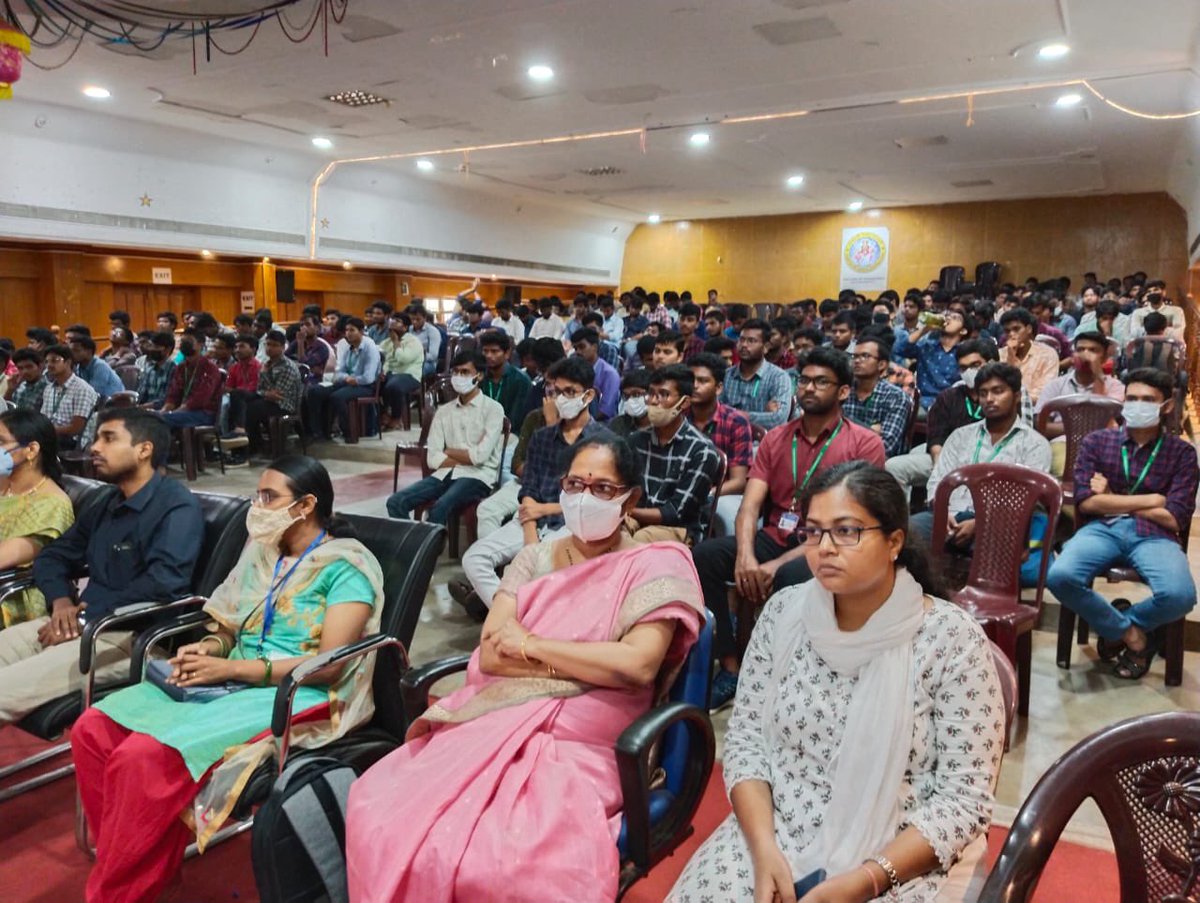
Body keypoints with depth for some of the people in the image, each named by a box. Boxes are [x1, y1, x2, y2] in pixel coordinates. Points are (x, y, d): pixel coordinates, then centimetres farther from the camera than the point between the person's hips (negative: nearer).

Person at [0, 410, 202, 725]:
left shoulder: (176, 505, -10)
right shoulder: (106, 505, 19)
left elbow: (164, 581, -23)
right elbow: (52, 555, 21)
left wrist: (87, 616, -16)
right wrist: (61, 601, -1)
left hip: (131, 636, -8)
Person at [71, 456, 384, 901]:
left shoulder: (345, 566, -9)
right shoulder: (262, 552, 14)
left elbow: (330, 664, -16)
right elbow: (230, 629, 18)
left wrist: (230, 668, -18)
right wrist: (205, 649, -7)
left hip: (298, 697, -8)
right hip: (231, 682, 8)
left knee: (147, 756, -26)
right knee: (94, 729, -9)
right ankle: (143, 864, 3)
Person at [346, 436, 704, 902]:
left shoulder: (655, 565, 1)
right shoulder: (535, 558, 14)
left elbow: (639, 665, -15)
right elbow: (491, 653, 3)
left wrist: (531, 645, -7)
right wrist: (590, 664, -8)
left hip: (577, 751, -4)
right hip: (489, 727, 5)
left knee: (503, 862, -30)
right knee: (378, 811, -17)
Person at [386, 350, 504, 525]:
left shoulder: (493, 409, 0)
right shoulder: (443, 411, 14)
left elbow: (480, 455, -12)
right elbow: (433, 459, 4)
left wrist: (448, 452, 2)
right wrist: (467, 459, -5)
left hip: (477, 476, -5)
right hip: (445, 474, 5)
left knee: (440, 507, -33)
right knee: (396, 502, -16)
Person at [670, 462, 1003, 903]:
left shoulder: (952, 638, -11)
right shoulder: (784, 612, -2)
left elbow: (965, 798, -10)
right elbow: (746, 736, 1)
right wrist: (764, 848, -12)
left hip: (903, 864, -2)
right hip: (776, 838, 3)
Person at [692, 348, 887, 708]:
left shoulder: (865, 443, -2)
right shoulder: (775, 438, 12)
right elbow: (750, 505, 1)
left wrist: (779, 563, -22)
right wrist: (745, 555, -22)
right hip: (774, 539, 5)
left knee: (794, 577, -38)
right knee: (703, 555, -21)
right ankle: (729, 669, -12)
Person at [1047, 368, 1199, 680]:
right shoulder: (1096, 441, 11)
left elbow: (1175, 519, 0)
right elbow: (1086, 502, 0)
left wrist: (1112, 499, 1)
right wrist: (1150, 499, 0)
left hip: (1153, 536, 0)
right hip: (1102, 529, 0)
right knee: (1059, 576, -31)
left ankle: (1115, 627, 4)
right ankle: (1130, 633, -3)